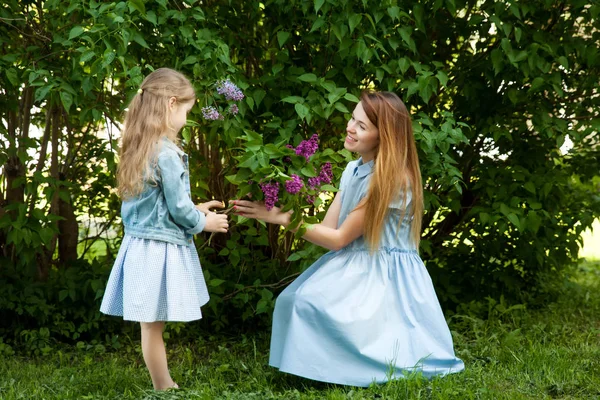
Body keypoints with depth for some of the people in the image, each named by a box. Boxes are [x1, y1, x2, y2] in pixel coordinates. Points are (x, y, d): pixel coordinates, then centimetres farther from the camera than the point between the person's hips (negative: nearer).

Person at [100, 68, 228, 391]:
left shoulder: (139, 149, 9)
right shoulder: (167, 154, -19)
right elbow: (178, 208, -14)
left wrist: (195, 210, 20)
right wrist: (203, 222, 4)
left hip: (140, 243, 9)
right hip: (160, 248, -9)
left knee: (151, 324, 13)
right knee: (153, 325, 1)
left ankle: (164, 386, 22)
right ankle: (164, 388, 11)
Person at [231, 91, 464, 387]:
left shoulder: (393, 179, -18)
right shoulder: (353, 169, 8)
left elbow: (339, 239, -16)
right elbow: (327, 228, 4)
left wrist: (282, 219, -14)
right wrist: (277, 213, -8)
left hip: (386, 277, -8)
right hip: (353, 267, 8)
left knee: (313, 305, -25)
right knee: (294, 300, -15)